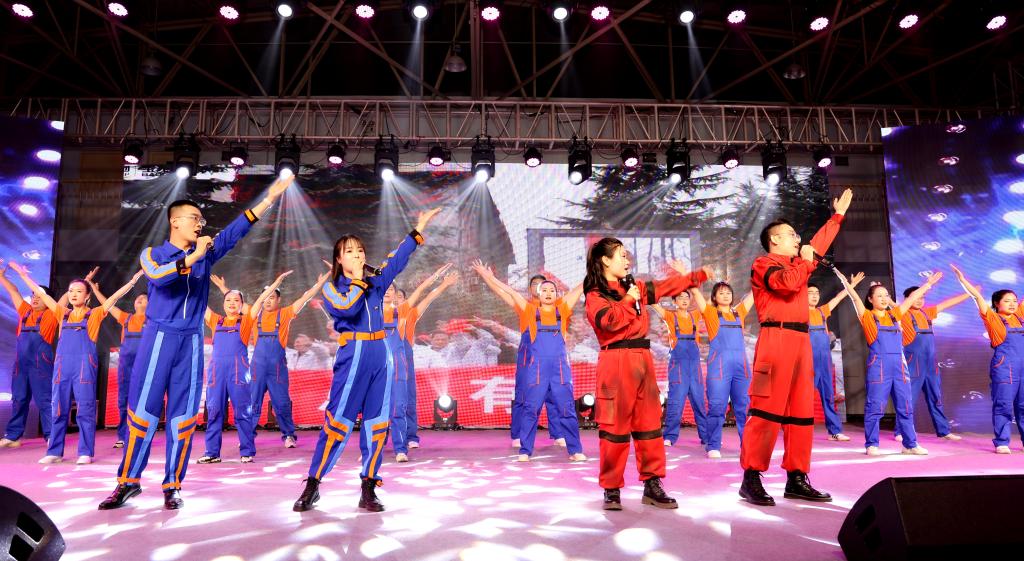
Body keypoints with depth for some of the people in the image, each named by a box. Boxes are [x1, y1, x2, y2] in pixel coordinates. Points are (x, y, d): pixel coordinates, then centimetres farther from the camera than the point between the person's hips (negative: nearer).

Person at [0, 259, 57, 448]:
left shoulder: (50, 315, 2)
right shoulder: (25, 312, 15)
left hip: (40, 362, -5)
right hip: (21, 362, 5)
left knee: (44, 399, -4)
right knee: (18, 399, 9)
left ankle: (51, 436, 0)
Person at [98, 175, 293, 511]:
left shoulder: (205, 255, 12)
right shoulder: (153, 253, 4)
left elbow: (235, 232, 4)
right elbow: (157, 276, -18)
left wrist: (270, 198, -2)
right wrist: (193, 256, -23)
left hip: (192, 342, 3)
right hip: (159, 338, -2)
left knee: (183, 415, 2)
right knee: (142, 410, 1)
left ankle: (172, 486, 10)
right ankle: (129, 481, 14)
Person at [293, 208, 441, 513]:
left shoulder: (375, 283, 13)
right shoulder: (331, 288, 1)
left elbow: (397, 260, 11)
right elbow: (348, 308, -18)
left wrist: (418, 229, 9)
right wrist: (358, 280, -7)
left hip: (380, 355, 5)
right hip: (353, 355, -4)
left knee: (376, 422, 4)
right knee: (337, 420, -6)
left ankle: (368, 488, 10)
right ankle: (312, 484, 5)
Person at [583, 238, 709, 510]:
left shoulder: (635, 288, 18)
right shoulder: (595, 296, -2)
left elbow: (667, 286, 22)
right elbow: (610, 320, -21)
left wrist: (700, 274, 23)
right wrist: (629, 300, -10)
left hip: (642, 359, 7)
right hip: (616, 362, -7)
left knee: (650, 422, 8)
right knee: (615, 425, -4)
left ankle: (652, 484, 16)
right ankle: (611, 489, 5)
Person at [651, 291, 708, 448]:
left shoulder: (695, 316, 13)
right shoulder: (670, 316, 3)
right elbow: (653, 303, -6)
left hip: (694, 361, 4)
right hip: (678, 361, -3)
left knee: (699, 399, 7)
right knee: (676, 399, -7)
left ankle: (706, 436, 14)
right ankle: (670, 437, 0)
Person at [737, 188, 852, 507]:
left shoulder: (795, 263, 24)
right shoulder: (763, 264, -1)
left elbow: (819, 243, 39)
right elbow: (787, 283, -19)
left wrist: (838, 214, 43)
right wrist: (805, 261, -2)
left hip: (800, 341, 9)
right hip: (776, 339, -9)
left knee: (801, 410, 7)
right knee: (766, 408, -12)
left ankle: (796, 478, 12)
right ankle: (751, 479, -11)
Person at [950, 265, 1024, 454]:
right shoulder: (992, 318, -2)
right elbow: (978, 297, -10)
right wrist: (963, 280, -18)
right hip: (1003, 367, -5)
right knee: (1003, 406, -3)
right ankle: (1001, 443, 2)